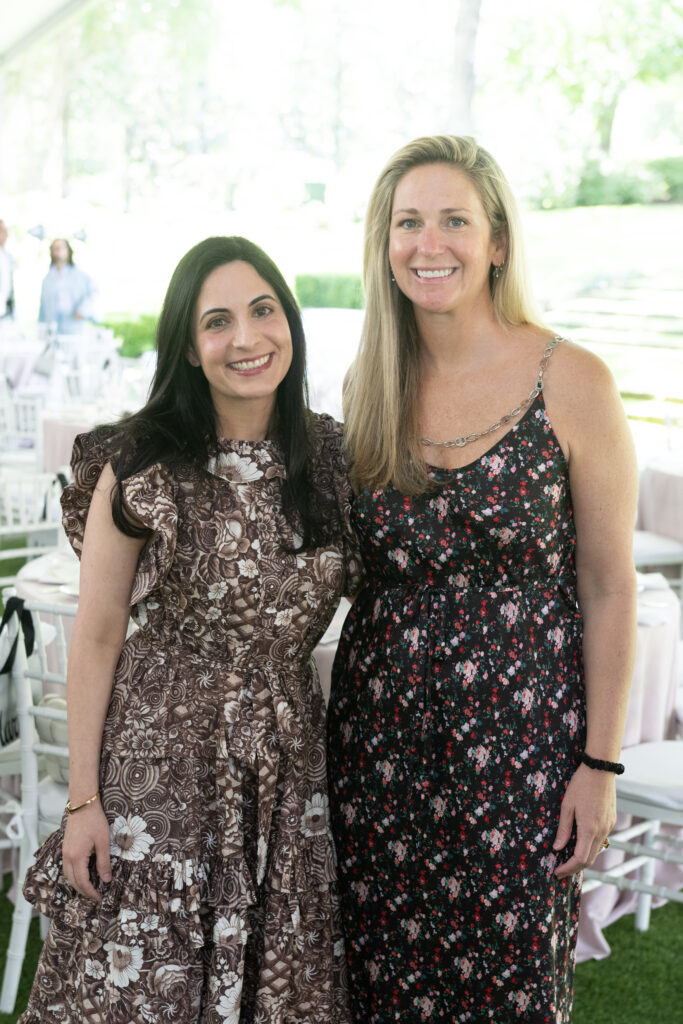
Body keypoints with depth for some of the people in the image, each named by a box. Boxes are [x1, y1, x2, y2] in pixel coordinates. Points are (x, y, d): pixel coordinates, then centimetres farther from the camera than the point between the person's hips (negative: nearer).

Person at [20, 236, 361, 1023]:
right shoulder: (140, 470, -10)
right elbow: (96, 638, -7)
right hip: (162, 757, -3)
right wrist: (82, 800, -7)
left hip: (290, 755, 4)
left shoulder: (334, 456, 1)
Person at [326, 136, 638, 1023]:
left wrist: (600, 764, -6)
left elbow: (608, 587, -6)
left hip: (519, 743, -3)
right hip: (380, 732, 4)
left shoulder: (573, 383, -10)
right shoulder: (369, 386, 3)